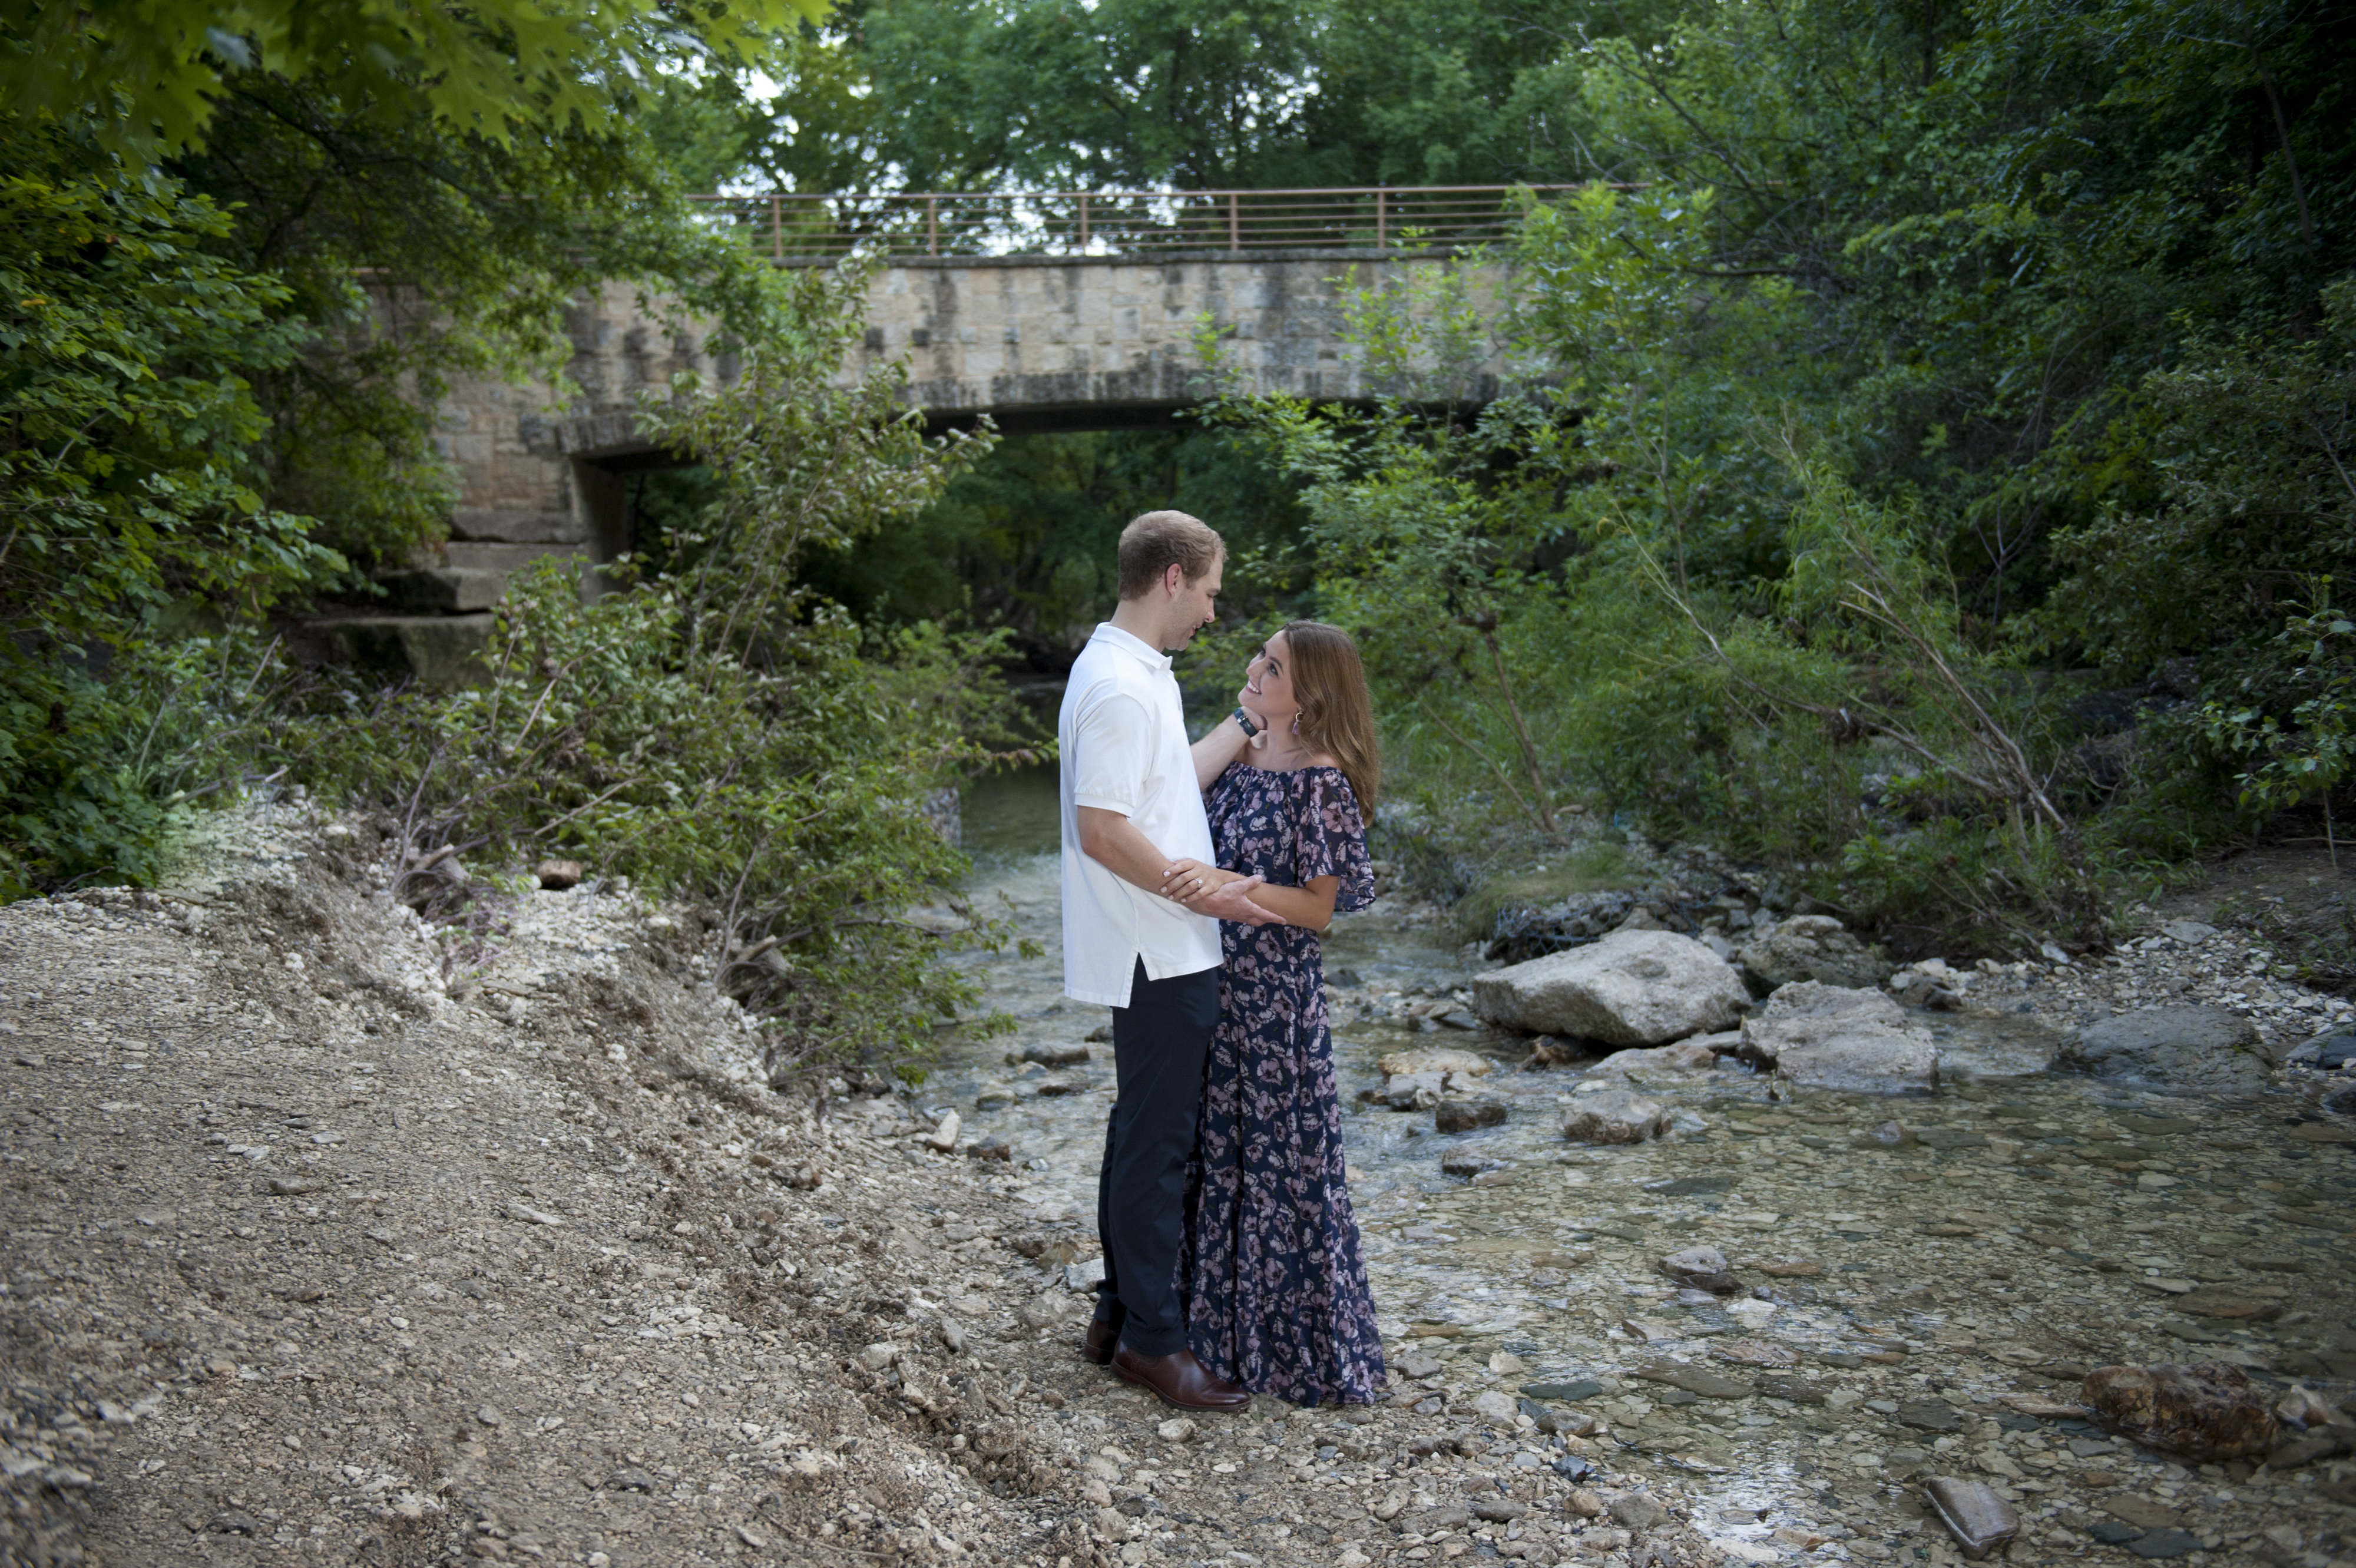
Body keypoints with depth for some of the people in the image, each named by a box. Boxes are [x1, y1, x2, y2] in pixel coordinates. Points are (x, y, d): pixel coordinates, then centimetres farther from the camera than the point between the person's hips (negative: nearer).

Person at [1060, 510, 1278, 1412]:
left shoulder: (1134, 674, 14)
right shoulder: (1122, 687, -19)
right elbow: (1102, 831, -23)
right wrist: (1204, 896, -17)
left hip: (1164, 955, 11)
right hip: (1159, 958, -11)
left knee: (1143, 1133, 16)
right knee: (1155, 1142, -2)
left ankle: (1121, 1313, 26)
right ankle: (1151, 1340, 7)